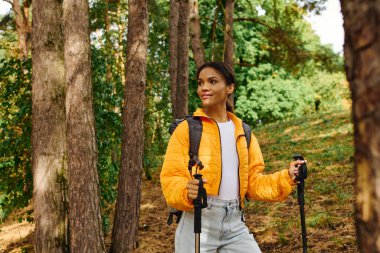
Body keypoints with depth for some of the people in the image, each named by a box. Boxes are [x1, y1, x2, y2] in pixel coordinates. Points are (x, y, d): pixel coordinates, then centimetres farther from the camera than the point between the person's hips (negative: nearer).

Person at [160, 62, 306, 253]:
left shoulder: (243, 132, 11)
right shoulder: (187, 129, -2)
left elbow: (252, 181, 11)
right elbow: (171, 179, -8)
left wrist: (286, 177, -3)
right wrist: (186, 192, -29)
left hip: (234, 223, 4)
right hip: (198, 223, -4)